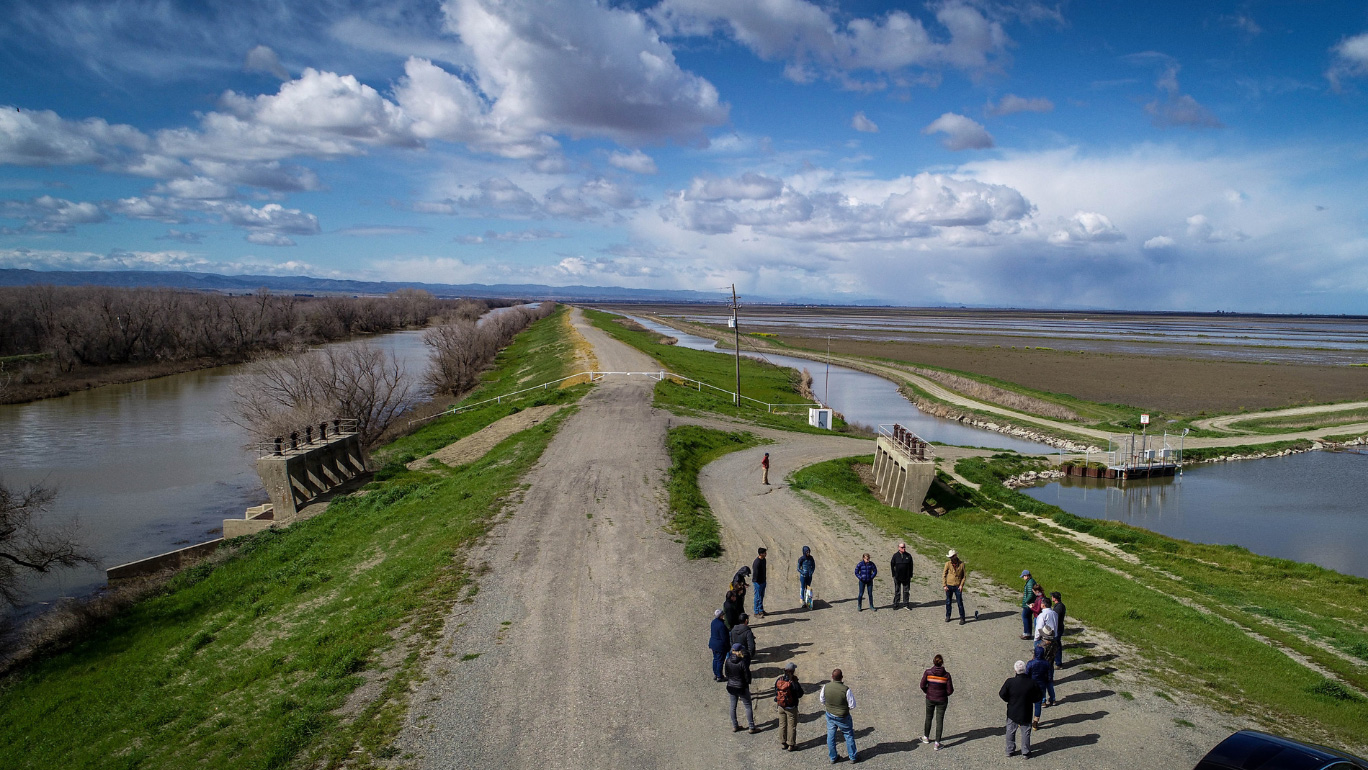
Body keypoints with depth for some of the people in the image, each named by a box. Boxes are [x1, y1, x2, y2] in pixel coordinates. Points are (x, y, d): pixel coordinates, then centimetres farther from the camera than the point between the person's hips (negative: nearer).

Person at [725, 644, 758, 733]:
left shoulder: (728, 660, -9)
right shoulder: (742, 662, -24)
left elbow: (726, 673, 3)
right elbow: (747, 675, -16)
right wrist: (747, 683, 4)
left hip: (731, 686, 5)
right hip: (742, 687, -5)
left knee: (733, 707, 17)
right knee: (748, 706, 10)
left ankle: (734, 726, 27)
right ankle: (752, 727, 15)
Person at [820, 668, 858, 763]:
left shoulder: (825, 687, -18)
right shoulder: (846, 690, -29)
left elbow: (822, 700, -1)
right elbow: (852, 705, -18)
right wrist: (845, 708, 3)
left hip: (830, 715, 3)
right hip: (843, 718, -3)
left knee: (831, 736, 20)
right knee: (849, 736, 19)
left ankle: (833, 758, 33)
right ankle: (853, 757, 32)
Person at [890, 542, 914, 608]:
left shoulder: (908, 556, 1)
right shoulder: (895, 555, -3)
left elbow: (911, 566, 6)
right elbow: (892, 565, 1)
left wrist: (910, 576, 2)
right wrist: (893, 575, -3)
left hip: (906, 577, 1)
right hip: (897, 577, -1)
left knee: (906, 591, 8)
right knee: (897, 591, 6)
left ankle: (906, 603, 16)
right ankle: (895, 604, 13)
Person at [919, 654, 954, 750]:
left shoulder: (928, 672, -14)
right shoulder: (946, 674, -14)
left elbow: (922, 685, -11)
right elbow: (950, 690, -11)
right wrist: (945, 693, 10)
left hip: (930, 699, 1)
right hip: (942, 700, -1)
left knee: (929, 717, 22)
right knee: (939, 720, 9)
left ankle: (926, 738, 38)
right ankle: (937, 743, 8)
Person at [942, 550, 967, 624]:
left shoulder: (961, 564, -4)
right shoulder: (948, 564, -3)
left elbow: (964, 576, 3)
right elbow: (944, 575, 1)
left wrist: (961, 585, -7)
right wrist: (944, 585, -4)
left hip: (958, 587, -1)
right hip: (949, 586, 1)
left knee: (960, 603, -1)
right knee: (948, 602, 10)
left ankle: (962, 618, 9)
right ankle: (948, 616, 25)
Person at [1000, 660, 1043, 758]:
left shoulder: (1010, 682, -21)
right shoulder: (1032, 683, -19)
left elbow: (1002, 694, -13)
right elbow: (1037, 697, -8)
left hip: (1012, 712, 0)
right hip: (1026, 713, 0)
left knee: (1010, 731, 17)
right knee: (1025, 732, 16)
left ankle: (1010, 750, 26)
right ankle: (1025, 752, 24)